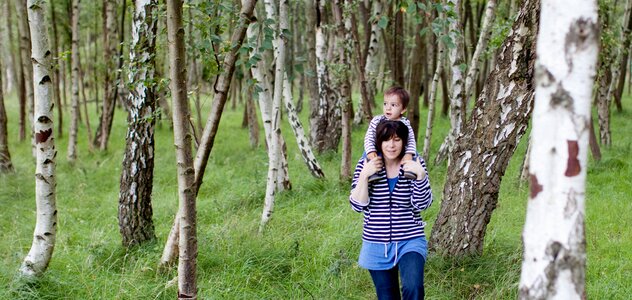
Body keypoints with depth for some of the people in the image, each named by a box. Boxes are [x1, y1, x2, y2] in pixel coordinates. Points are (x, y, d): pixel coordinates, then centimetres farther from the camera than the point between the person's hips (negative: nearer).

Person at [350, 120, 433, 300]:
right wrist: (364, 175, -19)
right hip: (377, 246, 2)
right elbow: (358, 205, -6)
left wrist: (420, 175, -23)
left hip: (410, 242, -2)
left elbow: (422, 204, -8)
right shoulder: (366, 165, -2)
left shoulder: (414, 164, -3)